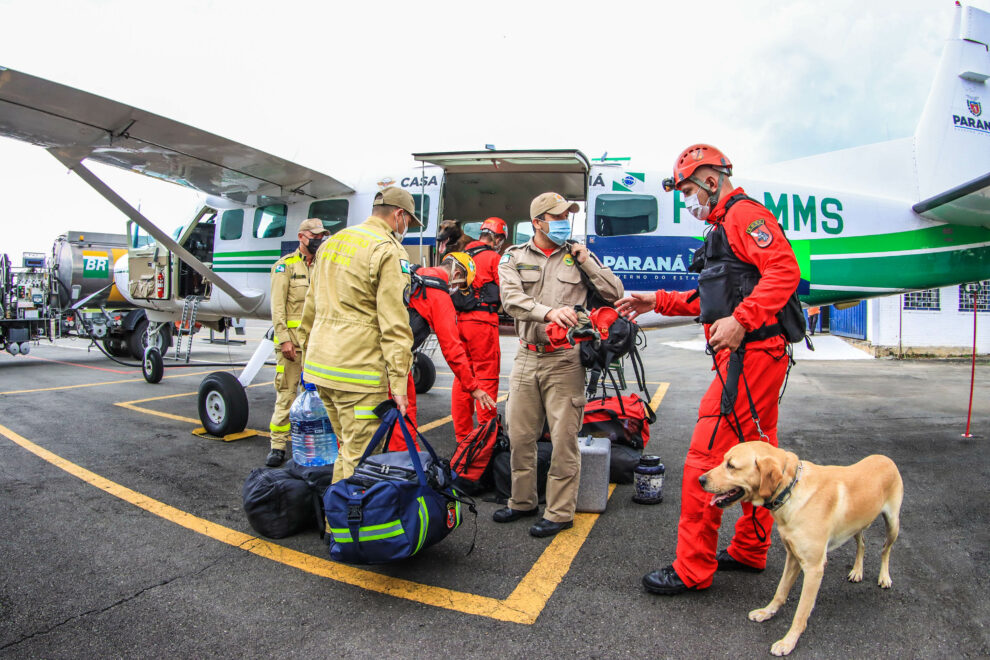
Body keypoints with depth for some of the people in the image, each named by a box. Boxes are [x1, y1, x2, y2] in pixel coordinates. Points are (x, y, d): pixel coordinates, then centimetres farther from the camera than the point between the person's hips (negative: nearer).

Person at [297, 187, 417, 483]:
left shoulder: (331, 242, 17)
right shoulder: (389, 251, -9)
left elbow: (311, 306, 21)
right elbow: (394, 323, -16)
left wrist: (307, 356, 27)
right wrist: (398, 381, -16)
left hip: (319, 365, 9)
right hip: (357, 370, -8)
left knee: (347, 447, 21)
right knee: (359, 457, 0)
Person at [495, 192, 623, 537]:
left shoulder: (578, 256, 9)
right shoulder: (514, 257, 8)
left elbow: (615, 293, 5)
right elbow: (512, 299, -9)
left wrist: (586, 261, -3)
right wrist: (549, 311, -25)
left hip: (565, 360, -2)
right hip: (527, 357, 2)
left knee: (563, 438, -1)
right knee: (519, 435, 10)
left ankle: (560, 512, 12)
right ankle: (522, 501, 28)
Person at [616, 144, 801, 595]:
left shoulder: (743, 213, -8)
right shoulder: (726, 225, 24)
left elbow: (785, 271, -22)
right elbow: (715, 299, 26)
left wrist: (740, 321, -29)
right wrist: (659, 302, 20)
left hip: (749, 354, -11)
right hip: (756, 355, 11)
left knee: (706, 458, -9)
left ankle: (693, 569, 0)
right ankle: (750, 550, 31)